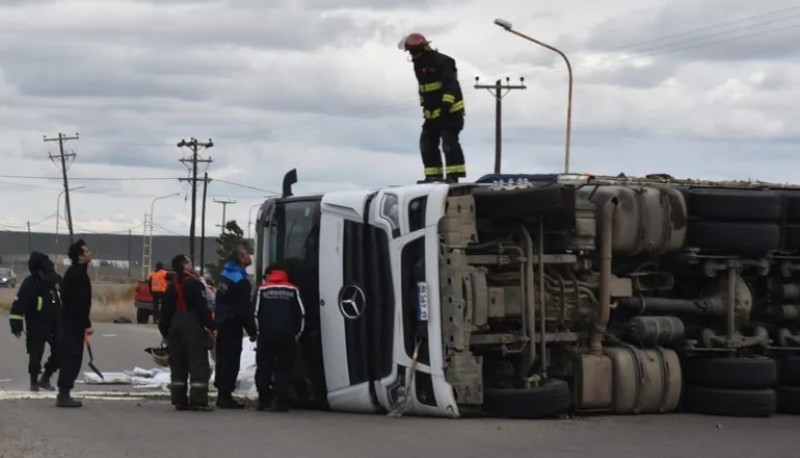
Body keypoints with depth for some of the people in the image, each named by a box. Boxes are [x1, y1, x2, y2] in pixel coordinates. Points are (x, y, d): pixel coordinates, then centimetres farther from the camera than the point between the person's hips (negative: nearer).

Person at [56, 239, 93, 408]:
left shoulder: (75, 272, 16)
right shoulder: (78, 274, -16)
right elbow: (79, 302, -22)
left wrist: (84, 324, 21)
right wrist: (86, 324, -20)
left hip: (70, 322, 10)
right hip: (74, 323, -10)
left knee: (70, 358, 12)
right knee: (72, 358, -8)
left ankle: (64, 394, 14)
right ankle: (64, 395, -9)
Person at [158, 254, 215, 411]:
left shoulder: (172, 287, 11)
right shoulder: (195, 284, -10)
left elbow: (165, 311, 13)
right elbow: (202, 308, -16)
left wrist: (165, 332, 19)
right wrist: (210, 327, -13)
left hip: (176, 327, 7)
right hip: (194, 329, -7)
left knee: (178, 365, 11)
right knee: (198, 364, -7)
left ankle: (179, 400, 11)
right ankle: (198, 401, -14)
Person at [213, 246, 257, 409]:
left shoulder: (225, 274, 10)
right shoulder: (241, 281, -18)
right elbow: (245, 309, -20)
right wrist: (252, 331, -14)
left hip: (221, 322, 9)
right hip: (233, 324, -9)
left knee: (222, 358, 15)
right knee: (231, 359, -6)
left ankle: (221, 394, 21)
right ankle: (225, 396, -6)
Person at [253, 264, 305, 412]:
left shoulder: (262, 290, 3)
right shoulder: (293, 290, 6)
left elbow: (256, 313, 0)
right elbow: (301, 314, 4)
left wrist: (258, 332, 10)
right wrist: (297, 334, 13)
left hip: (266, 335, 0)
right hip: (287, 336, 0)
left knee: (263, 368, 10)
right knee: (283, 369, 4)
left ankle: (264, 400, 8)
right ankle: (280, 402, -4)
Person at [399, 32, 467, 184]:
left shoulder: (441, 61, -15)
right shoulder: (419, 65, 13)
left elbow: (451, 84, -24)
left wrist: (446, 103, -31)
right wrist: (425, 107, 23)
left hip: (450, 111, -9)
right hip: (432, 113, 9)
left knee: (449, 142, -14)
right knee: (427, 143, 6)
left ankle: (453, 175, -14)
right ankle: (433, 175, 10)